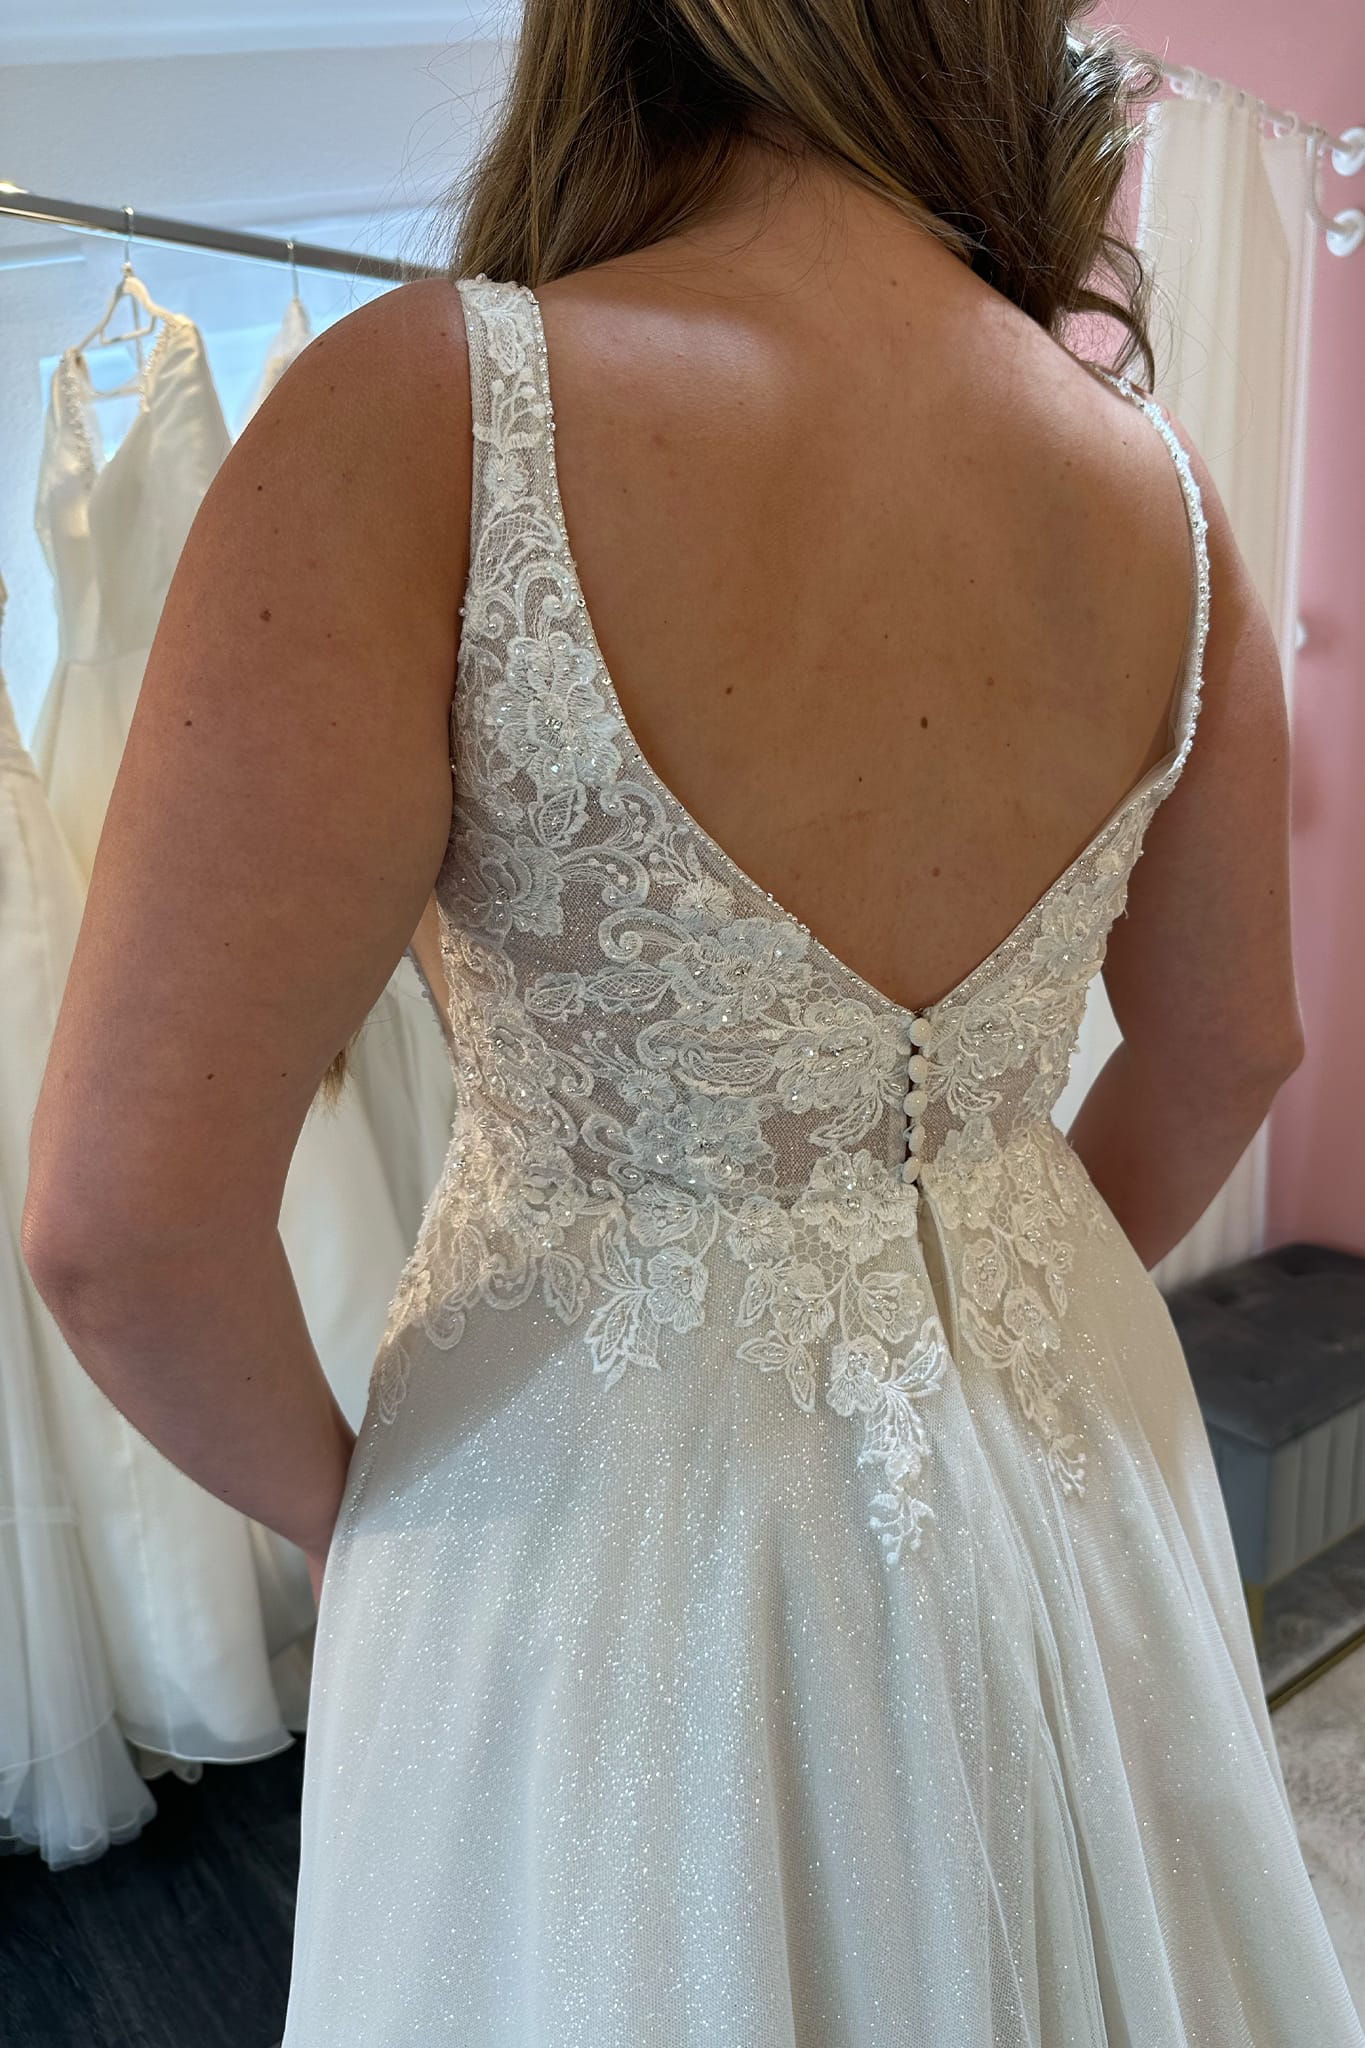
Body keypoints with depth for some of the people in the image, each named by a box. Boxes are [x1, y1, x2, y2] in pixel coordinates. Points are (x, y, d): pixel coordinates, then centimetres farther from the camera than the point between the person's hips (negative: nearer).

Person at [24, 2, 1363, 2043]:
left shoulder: (431, 411, -23)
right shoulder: (1150, 471, -7)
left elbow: (127, 1217, -22)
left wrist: (336, 1493, -2)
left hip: (605, 1497, -4)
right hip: (1063, 1475, 5)